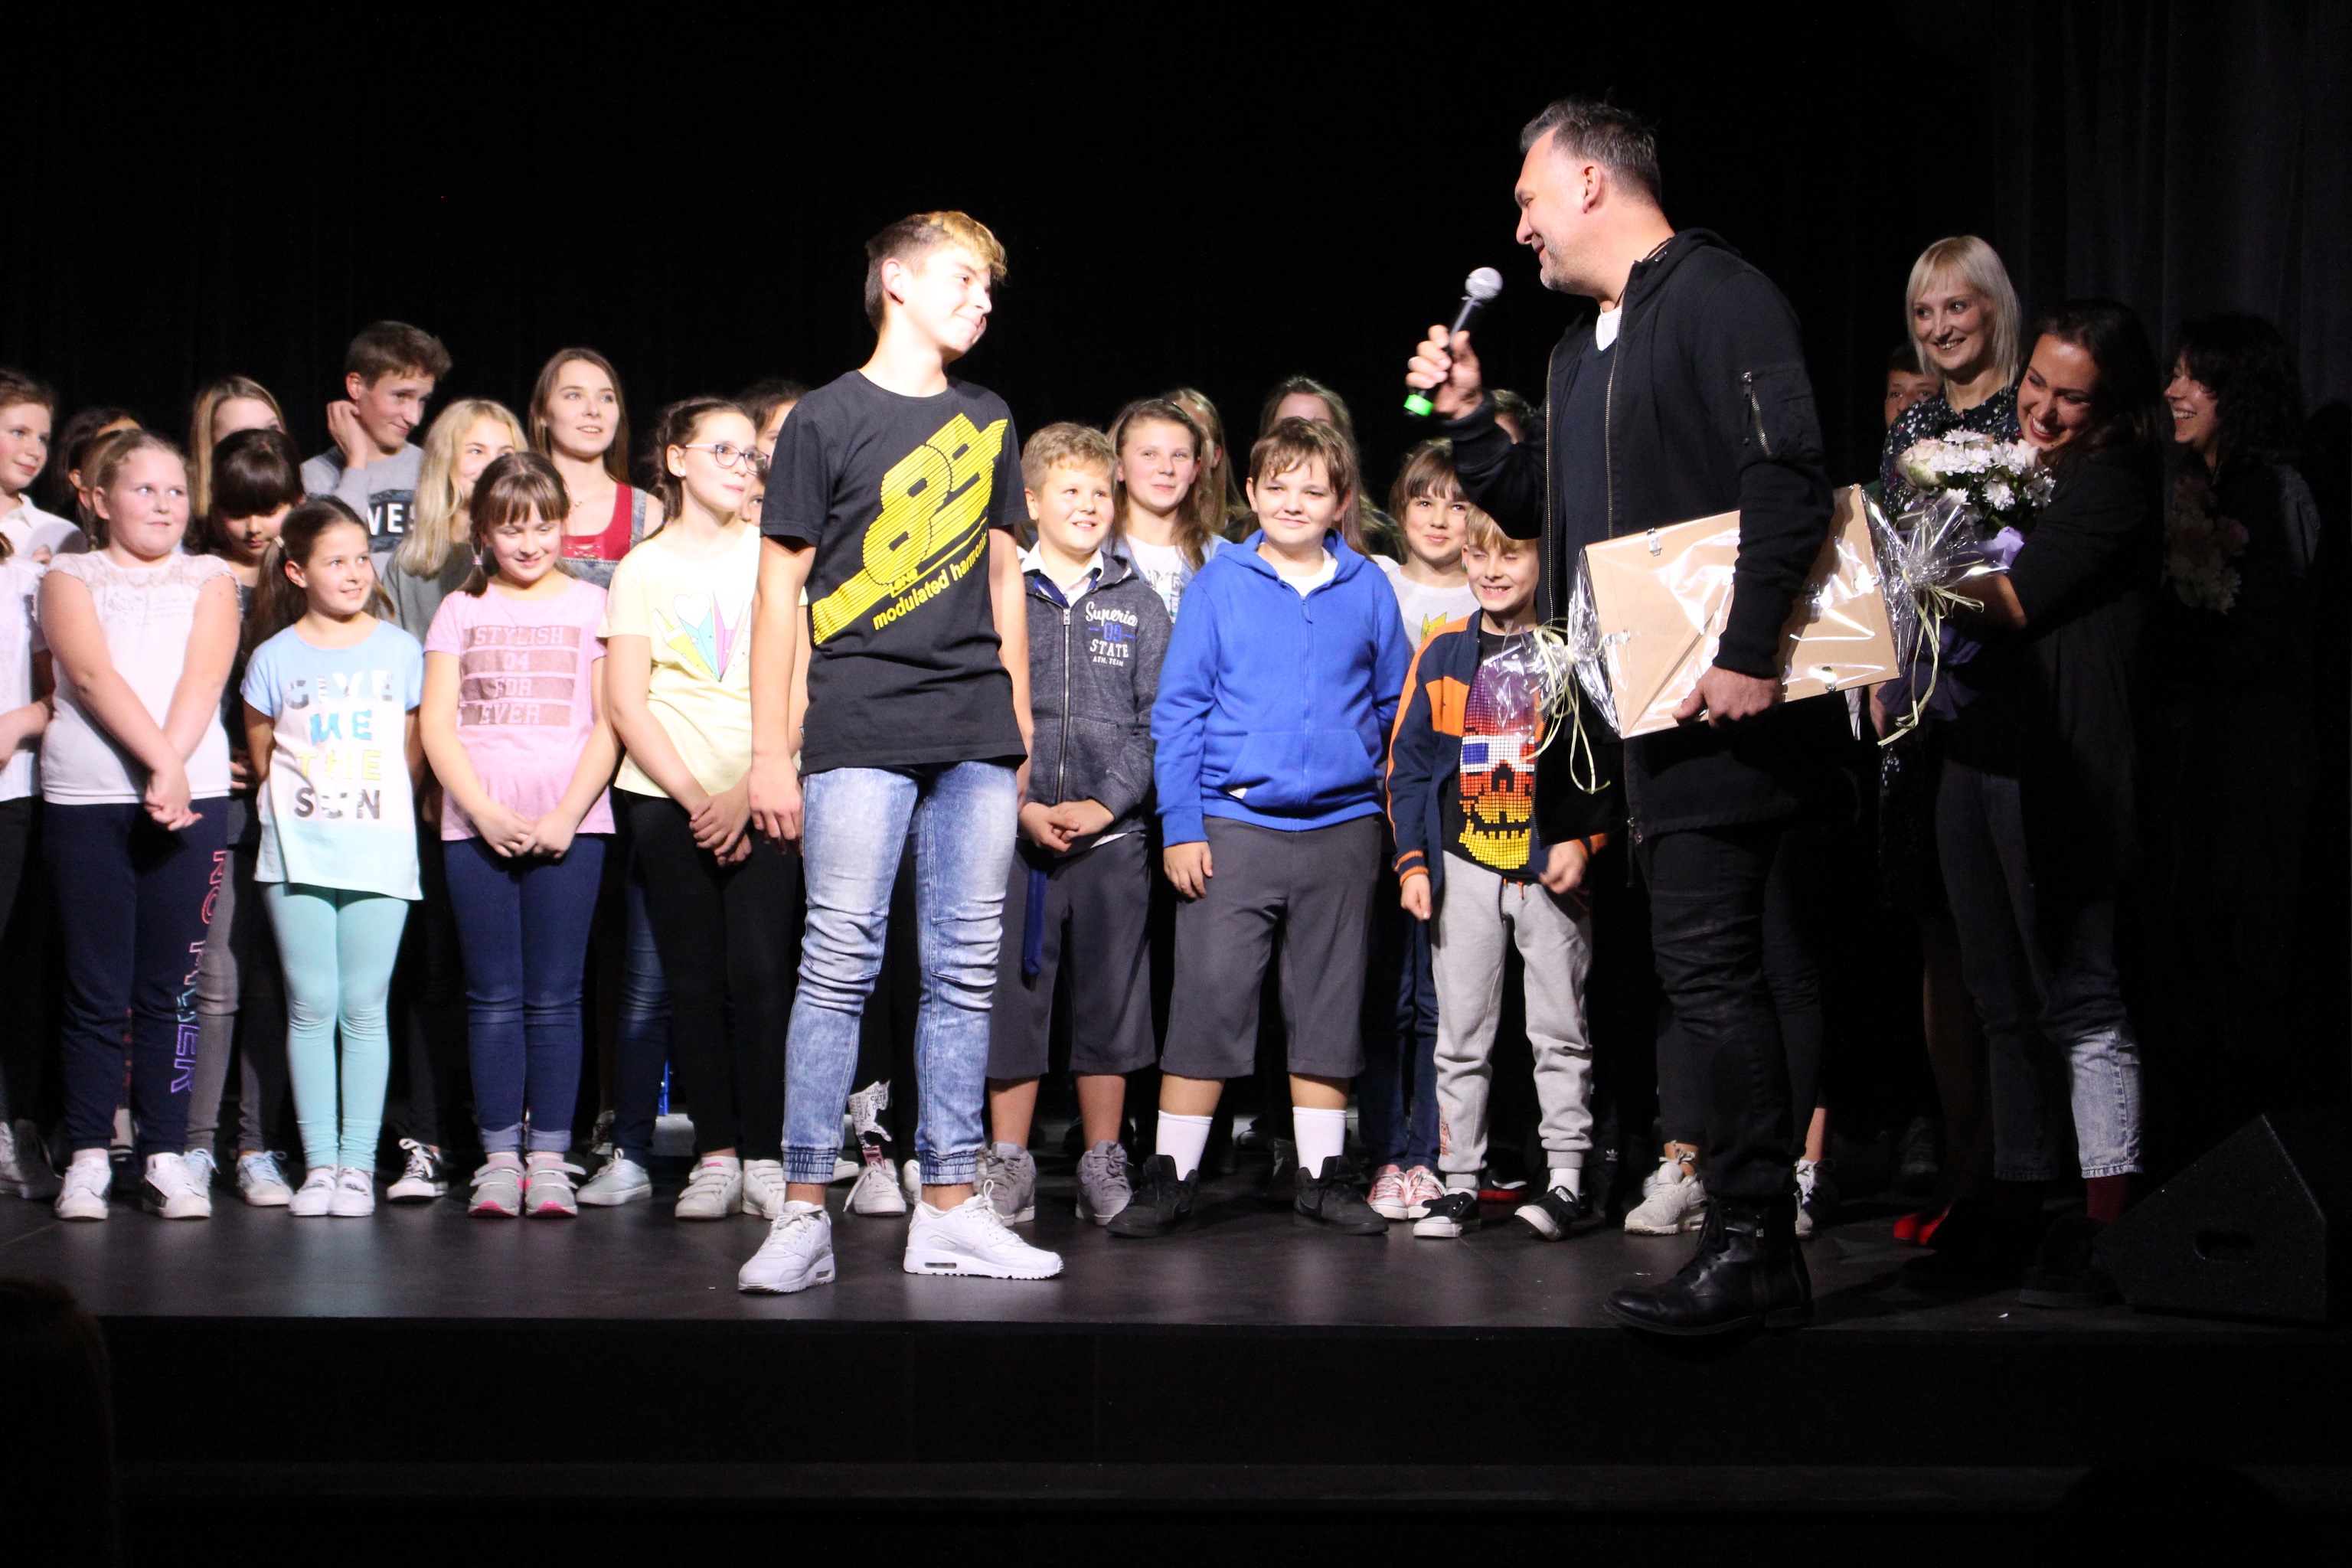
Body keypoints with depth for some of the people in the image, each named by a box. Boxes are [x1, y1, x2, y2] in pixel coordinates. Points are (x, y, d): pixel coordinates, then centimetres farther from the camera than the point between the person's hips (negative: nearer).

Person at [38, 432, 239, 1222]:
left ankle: (166, 1156, 6)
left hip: (192, 797, 1)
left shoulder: (209, 579, 14)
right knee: (95, 991, 0)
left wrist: (170, 773, -16)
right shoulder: (71, 576, 10)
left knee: (170, 990, 1)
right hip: (84, 800, -1)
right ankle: (88, 1157, 6)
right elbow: (93, 676, -6)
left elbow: (203, 680, -1)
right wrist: (161, 761, -18)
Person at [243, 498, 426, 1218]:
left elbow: (413, 752, 11)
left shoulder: (400, 650, 5)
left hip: (380, 852, 0)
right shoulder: (275, 658, 4)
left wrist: (375, 807, 7)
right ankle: (318, 1163, 5)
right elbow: (260, 755, 12)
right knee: (311, 1007, 0)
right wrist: (292, 807, 7)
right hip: (298, 853, 0)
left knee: (365, 1009, 0)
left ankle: (358, 1163, 3)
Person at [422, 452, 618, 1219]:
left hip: (568, 826, -1)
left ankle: (549, 1155, 3)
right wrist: (486, 811, -8)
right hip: (476, 826, 1)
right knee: (494, 997, 2)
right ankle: (499, 1155, 6)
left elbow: (608, 724, 2)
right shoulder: (460, 609, 11)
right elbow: (436, 722, 4)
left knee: (553, 997, -1)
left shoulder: (590, 605, 8)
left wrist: (565, 816, -9)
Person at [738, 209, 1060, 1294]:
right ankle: (804, 1212, -5)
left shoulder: (987, 425, 18)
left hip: (975, 734, 5)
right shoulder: (828, 420, 2)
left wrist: (1023, 732, 18)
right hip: (861, 727, -5)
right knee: (840, 963, -8)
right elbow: (781, 587, 1)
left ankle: (948, 1211, 9)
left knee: (966, 969, 4)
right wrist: (770, 748, -3)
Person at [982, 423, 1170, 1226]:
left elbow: (1156, 719, 4)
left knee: (1111, 1003, 5)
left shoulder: (1138, 602, 9)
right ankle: (1007, 1166, 9)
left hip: (1112, 835, 1)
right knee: (1011, 999, 1)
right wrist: (1022, 806, -10)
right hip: (1014, 832, -1)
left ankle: (1104, 1164, 13)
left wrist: (1106, 802, -9)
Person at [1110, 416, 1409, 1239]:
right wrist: (1179, 825, -5)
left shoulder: (1368, 590, 7)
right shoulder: (1220, 583, 2)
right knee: (1208, 996, -4)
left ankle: (1324, 1174, 17)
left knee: (1330, 1006, 9)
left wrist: (1404, 818, 7)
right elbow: (1179, 708, 1)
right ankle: (1170, 1175, 2)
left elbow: (1396, 707, 14)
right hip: (1233, 824, -2)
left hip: (1342, 826, 2)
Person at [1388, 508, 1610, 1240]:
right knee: (1461, 1035, 4)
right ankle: (1460, 1183, 9)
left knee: (1560, 1029, 1)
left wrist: (1584, 841, -10)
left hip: (1552, 867, -2)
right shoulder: (1442, 653, 7)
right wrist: (1412, 862, 1)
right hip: (1463, 868, 2)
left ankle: (1564, 1178, 7)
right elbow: (1407, 762, 9)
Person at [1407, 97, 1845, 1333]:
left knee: (1707, 965, -12)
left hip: (1722, 700, -10)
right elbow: (1541, 513, 29)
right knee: (1706, 968, 11)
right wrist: (1469, 418, 15)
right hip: (1649, 711, 10)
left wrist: (1748, 652, -23)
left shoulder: (1719, 299, -8)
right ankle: (1757, 1252, 16)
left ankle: (1750, 1249, -8)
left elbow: (1787, 479, -18)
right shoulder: (1583, 349, 22)